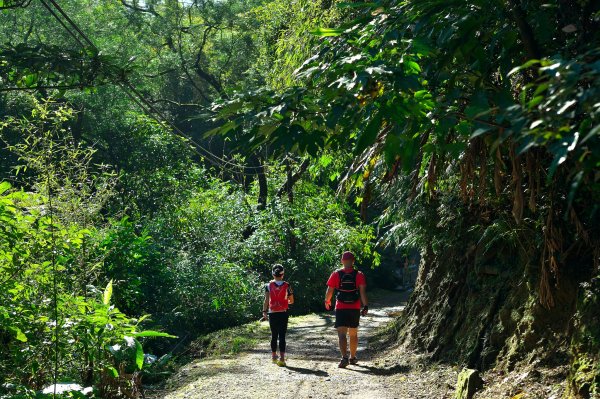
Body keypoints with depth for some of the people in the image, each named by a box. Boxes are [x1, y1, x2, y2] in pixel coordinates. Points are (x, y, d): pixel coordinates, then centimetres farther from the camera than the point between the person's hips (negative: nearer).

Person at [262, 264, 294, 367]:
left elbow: (266, 300, -8)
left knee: (274, 335, 14)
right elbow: (291, 301, 5)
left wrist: (264, 311, -5)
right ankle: (282, 359, -9)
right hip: (283, 313, -1)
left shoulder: (268, 285, -1)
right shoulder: (287, 286, -1)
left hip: (272, 313, 1)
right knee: (282, 336, -2)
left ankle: (274, 357, 25)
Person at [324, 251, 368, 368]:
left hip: (341, 309, -2)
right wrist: (366, 306, -8)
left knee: (342, 334, -6)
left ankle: (344, 357, -24)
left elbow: (329, 291, 0)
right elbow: (362, 291, -10)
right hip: (355, 309, 2)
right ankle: (353, 358, 28)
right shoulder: (359, 275, -2)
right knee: (353, 334, 16)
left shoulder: (336, 274, -3)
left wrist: (327, 301, 18)